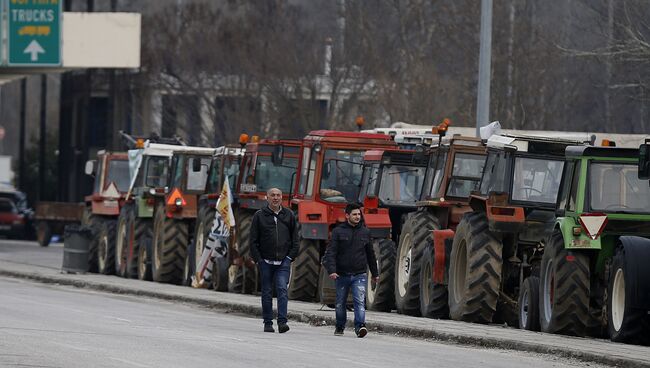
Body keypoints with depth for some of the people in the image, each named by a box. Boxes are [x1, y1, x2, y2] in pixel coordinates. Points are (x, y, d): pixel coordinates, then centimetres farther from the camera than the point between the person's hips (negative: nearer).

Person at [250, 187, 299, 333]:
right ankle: (268, 323, 11)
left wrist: (291, 256, 1)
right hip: (265, 261, 0)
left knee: (282, 290, -12)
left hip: (283, 261, 0)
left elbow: (295, 239, 12)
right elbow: (253, 240, 3)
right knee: (267, 293, 5)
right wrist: (257, 259, -5)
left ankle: (282, 321, -17)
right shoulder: (259, 216, 4)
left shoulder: (289, 215, 9)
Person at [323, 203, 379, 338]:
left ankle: (360, 326, -24)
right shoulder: (338, 231, -1)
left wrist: (375, 273, 23)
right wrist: (331, 270, -22)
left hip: (359, 275, 0)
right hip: (342, 275, 0)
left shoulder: (365, 232, 8)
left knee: (360, 301, -16)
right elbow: (331, 252, -8)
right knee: (340, 304, 12)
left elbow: (370, 254, 18)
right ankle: (340, 327, 29)